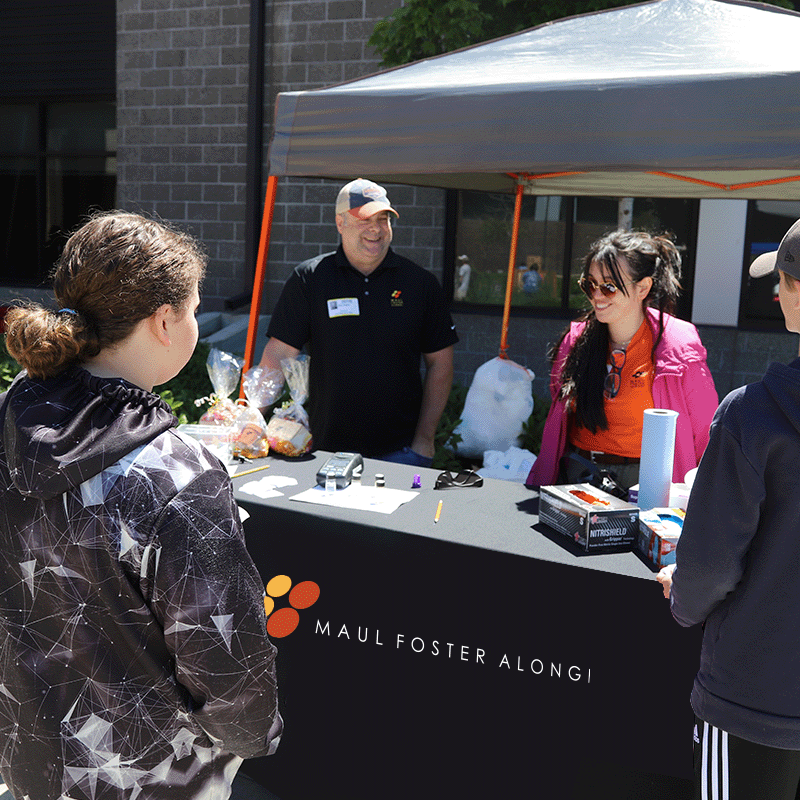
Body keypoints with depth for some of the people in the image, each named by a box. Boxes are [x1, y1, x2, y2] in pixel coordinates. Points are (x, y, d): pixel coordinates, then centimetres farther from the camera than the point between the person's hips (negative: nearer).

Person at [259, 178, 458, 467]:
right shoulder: (309, 279, -1)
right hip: (330, 447, 0)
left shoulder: (420, 283, 2)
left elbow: (440, 362, 5)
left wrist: (424, 438, 1)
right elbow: (278, 355, -3)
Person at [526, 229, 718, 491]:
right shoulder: (576, 340, 6)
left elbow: (705, 437, 3)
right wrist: (542, 480, 15)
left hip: (641, 480, -3)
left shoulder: (680, 350, -6)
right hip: (574, 476, 3)